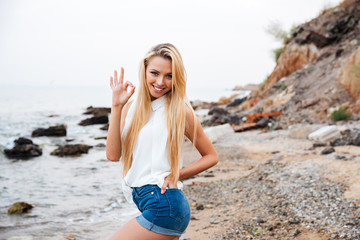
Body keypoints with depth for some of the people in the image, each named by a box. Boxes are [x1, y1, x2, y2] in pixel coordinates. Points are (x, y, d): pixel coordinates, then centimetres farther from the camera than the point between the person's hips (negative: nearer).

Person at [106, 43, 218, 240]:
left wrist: (176, 175, -9)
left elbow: (211, 156, 3)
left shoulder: (180, 111, -6)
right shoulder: (131, 107, 8)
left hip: (164, 204, -6)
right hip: (145, 201, 7)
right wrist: (116, 106, -6)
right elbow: (113, 154, -3)